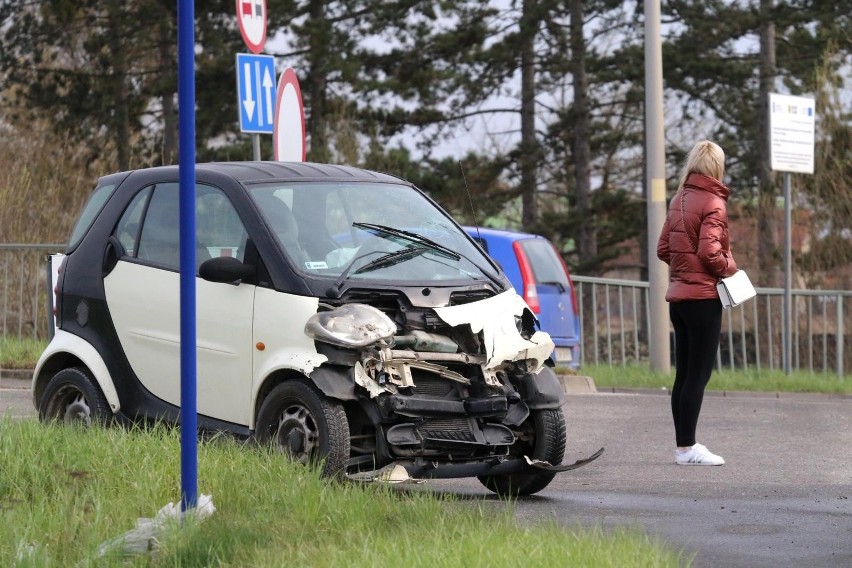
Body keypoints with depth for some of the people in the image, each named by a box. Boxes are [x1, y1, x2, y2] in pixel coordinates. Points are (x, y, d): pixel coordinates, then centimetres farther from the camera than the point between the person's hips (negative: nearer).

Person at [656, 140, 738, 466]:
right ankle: (688, 448, -6)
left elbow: (663, 249, 12)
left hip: (678, 296, 8)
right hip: (703, 296, -8)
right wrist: (729, 268, -5)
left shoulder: (679, 201, 11)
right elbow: (710, 252, -21)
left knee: (684, 374, 11)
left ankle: (682, 445, 15)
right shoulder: (713, 203, -12)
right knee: (699, 374, -5)